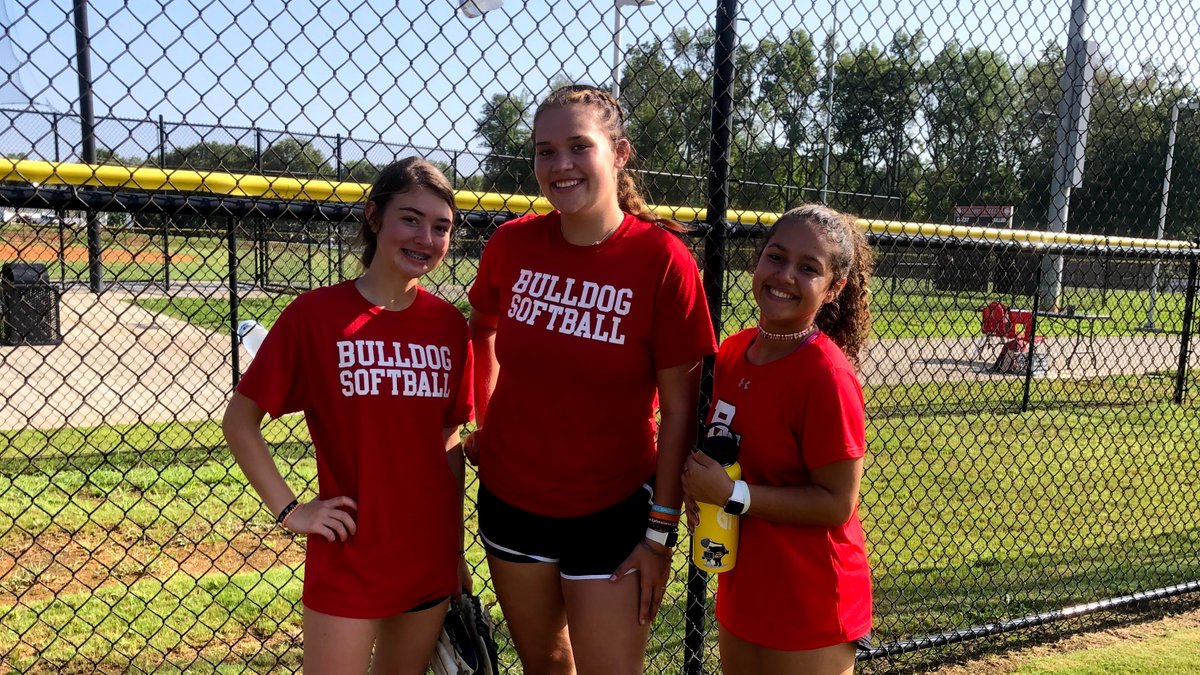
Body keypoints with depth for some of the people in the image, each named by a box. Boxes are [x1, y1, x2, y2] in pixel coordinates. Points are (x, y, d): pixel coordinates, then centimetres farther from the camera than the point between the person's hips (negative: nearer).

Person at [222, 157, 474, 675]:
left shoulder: (449, 325, 0)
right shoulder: (315, 314, -10)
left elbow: (448, 440, 8)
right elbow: (240, 420, -3)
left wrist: (457, 548, 9)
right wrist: (289, 510, -10)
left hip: (430, 558, 4)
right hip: (347, 559, -3)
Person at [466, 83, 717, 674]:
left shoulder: (662, 260, -17)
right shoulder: (512, 244, -6)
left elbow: (678, 411, -12)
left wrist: (661, 531, -10)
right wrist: (486, 429, 8)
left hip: (611, 512, -4)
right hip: (511, 499, 4)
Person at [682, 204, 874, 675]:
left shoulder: (827, 376, -23)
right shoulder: (733, 351, -2)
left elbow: (837, 503, -20)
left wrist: (733, 494, -24)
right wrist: (701, 483, -6)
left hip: (808, 608, -7)